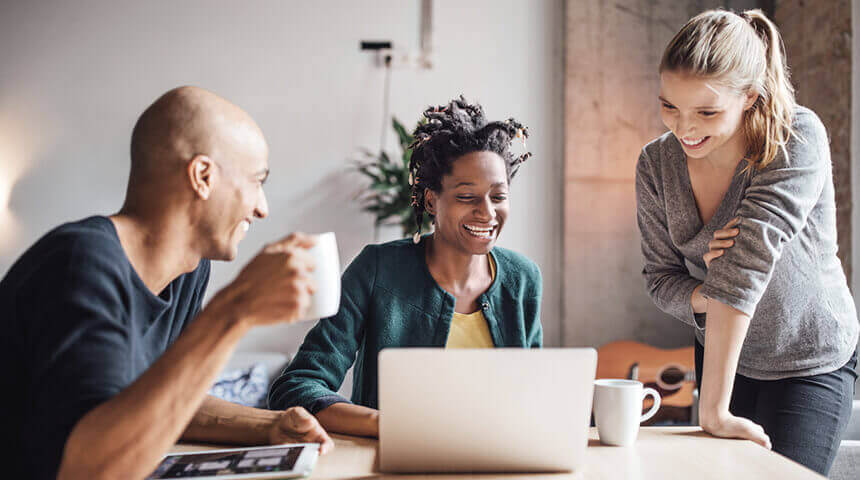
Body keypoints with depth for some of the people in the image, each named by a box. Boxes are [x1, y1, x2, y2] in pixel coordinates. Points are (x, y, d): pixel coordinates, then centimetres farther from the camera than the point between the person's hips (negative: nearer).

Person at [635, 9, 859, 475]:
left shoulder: (798, 139, -26)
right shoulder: (656, 164, -12)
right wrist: (705, 297, -29)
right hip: (719, 356, 4)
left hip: (812, 364, -4)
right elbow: (660, 277, -4)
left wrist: (714, 410, -39)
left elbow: (749, 258, -34)